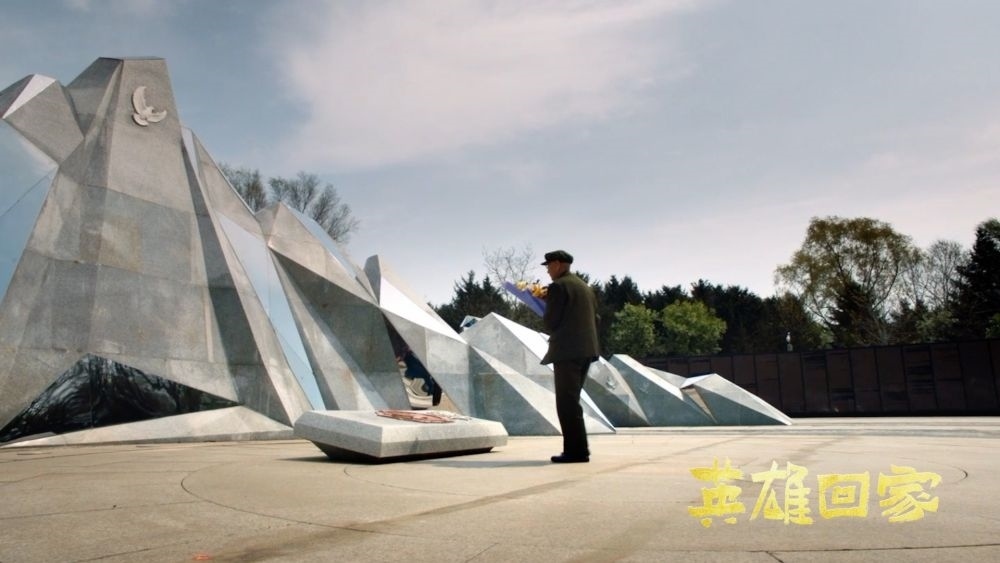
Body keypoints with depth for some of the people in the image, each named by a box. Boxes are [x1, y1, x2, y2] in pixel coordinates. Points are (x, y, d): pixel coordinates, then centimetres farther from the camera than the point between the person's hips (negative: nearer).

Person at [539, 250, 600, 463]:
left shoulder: (558, 287, -9)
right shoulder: (585, 287, 17)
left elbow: (550, 322, -11)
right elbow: (595, 319, 18)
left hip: (567, 351, -9)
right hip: (586, 349, 9)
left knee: (567, 403, -5)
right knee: (571, 401, 14)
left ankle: (576, 451, -5)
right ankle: (576, 449, 16)